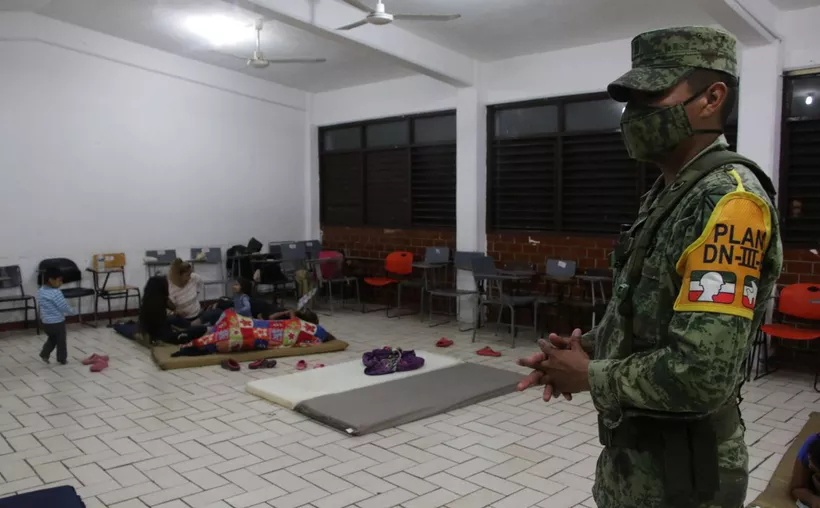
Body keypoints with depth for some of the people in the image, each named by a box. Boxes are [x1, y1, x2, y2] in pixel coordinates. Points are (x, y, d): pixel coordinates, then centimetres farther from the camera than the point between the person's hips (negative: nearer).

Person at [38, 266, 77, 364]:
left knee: (52, 339, 28)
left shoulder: (41, 291, 1)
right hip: (57, 322, -7)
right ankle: (62, 359, 21)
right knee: (61, 341, 11)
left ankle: (45, 354, 18)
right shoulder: (56, 293, -24)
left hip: (45, 322, 7)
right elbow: (64, 307, -19)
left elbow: (40, 305, 13)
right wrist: (74, 312, -1)